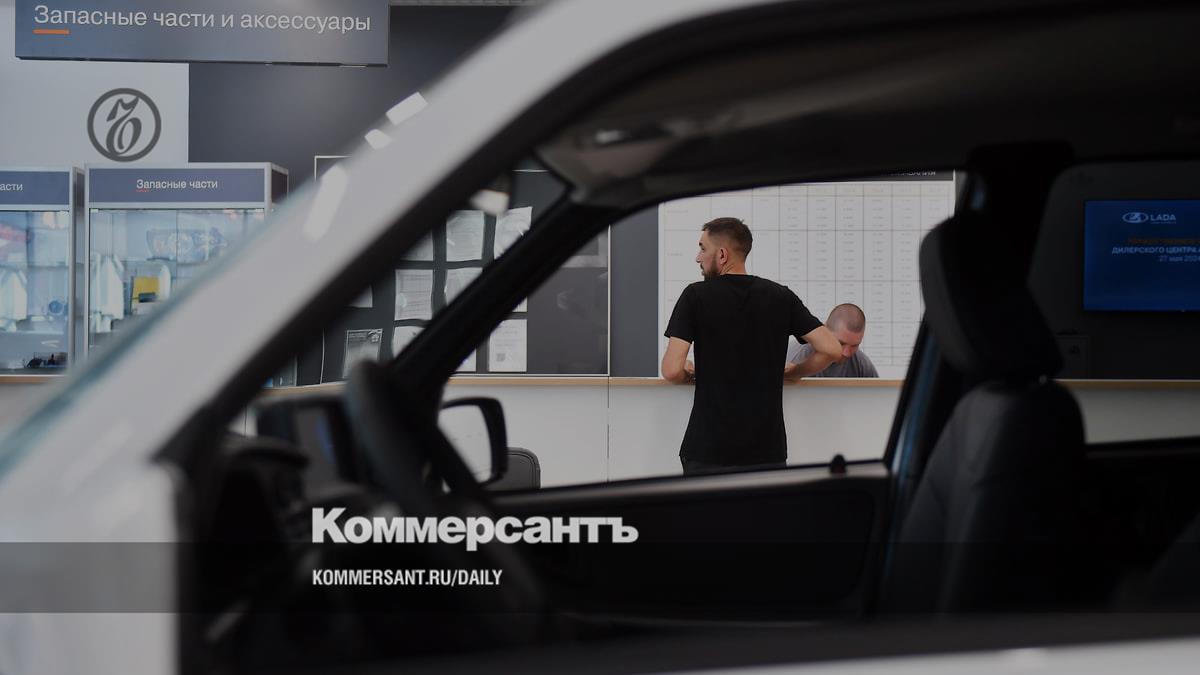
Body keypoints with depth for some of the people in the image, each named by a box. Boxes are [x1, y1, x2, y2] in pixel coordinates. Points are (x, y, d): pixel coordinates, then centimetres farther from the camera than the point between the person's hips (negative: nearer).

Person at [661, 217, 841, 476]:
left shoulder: (696, 296, -6)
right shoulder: (781, 297, 3)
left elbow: (672, 370, -13)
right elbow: (831, 348, -2)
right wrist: (794, 372, 14)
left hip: (709, 448, -3)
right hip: (768, 447, 3)